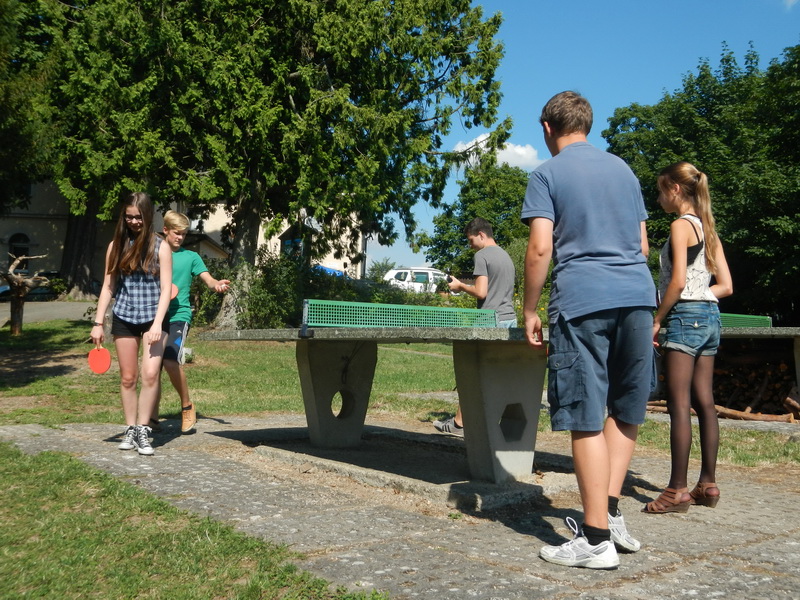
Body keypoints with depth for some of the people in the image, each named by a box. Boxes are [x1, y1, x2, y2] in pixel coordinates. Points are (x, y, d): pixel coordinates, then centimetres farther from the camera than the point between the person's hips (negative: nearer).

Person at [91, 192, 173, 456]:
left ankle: (142, 431, -3)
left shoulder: (160, 247, -3)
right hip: (123, 319, 3)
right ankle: (130, 430, 17)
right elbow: (107, 287, 8)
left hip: (153, 318, -3)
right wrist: (98, 323, 3)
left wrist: (157, 324, -17)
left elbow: (166, 288, -7)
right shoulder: (116, 246, 5)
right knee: (127, 377, 6)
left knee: (150, 374, -14)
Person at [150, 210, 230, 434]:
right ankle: (153, 416, 18)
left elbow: (208, 279, -4)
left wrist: (217, 284, -27)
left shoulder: (190, 257, 6)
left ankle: (187, 407, -4)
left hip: (179, 316, -3)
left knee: (171, 361, -22)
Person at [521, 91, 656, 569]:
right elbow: (642, 245, 19)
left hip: (582, 301, -5)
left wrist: (530, 310, 1)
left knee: (587, 420, -3)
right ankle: (611, 512, 15)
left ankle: (597, 540, 1)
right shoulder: (623, 169, 20)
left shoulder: (547, 174, 4)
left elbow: (541, 248, -7)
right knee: (627, 411, 16)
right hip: (637, 296, 6)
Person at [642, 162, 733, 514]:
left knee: (679, 404, -7)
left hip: (685, 316, -9)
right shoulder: (708, 228, 16)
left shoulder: (681, 225, -9)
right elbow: (726, 286, 14)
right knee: (704, 402, 10)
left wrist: (657, 320, -10)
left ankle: (678, 489, -5)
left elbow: (678, 281, -17)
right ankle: (708, 484, 15)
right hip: (710, 316, 9)